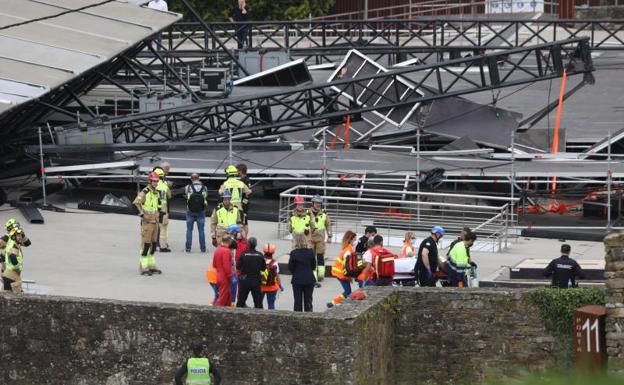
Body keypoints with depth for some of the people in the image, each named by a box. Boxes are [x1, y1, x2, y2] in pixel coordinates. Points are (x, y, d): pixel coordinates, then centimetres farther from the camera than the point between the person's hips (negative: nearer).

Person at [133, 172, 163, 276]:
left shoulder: (156, 193, 13)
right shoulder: (145, 192, -14)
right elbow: (136, 202, -31)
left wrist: (160, 213, 21)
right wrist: (142, 213, -29)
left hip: (155, 222, 8)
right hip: (147, 222, -8)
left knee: (153, 244, 13)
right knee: (146, 244, -6)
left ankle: (151, 266, 22)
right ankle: (144, 268, -2)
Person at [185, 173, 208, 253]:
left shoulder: (188, 187, -6)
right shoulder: (204, 188, -2)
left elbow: (185, 195, 9)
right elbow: (206, 196, 9)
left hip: (190, 211, -1)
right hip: (201, 212, 1)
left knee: (189, 230, 8)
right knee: (201, 230, 6)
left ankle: (188, 247, 7)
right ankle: (203, 247, 6)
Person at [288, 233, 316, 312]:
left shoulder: (293, 253, -13)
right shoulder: (310, 252, -6)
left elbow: (290, 267, -7)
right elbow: (314, 266, 1)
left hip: (297, 280, -2)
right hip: (309, 279, 2)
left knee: (297, 301, 7)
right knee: (308, 300, 10)